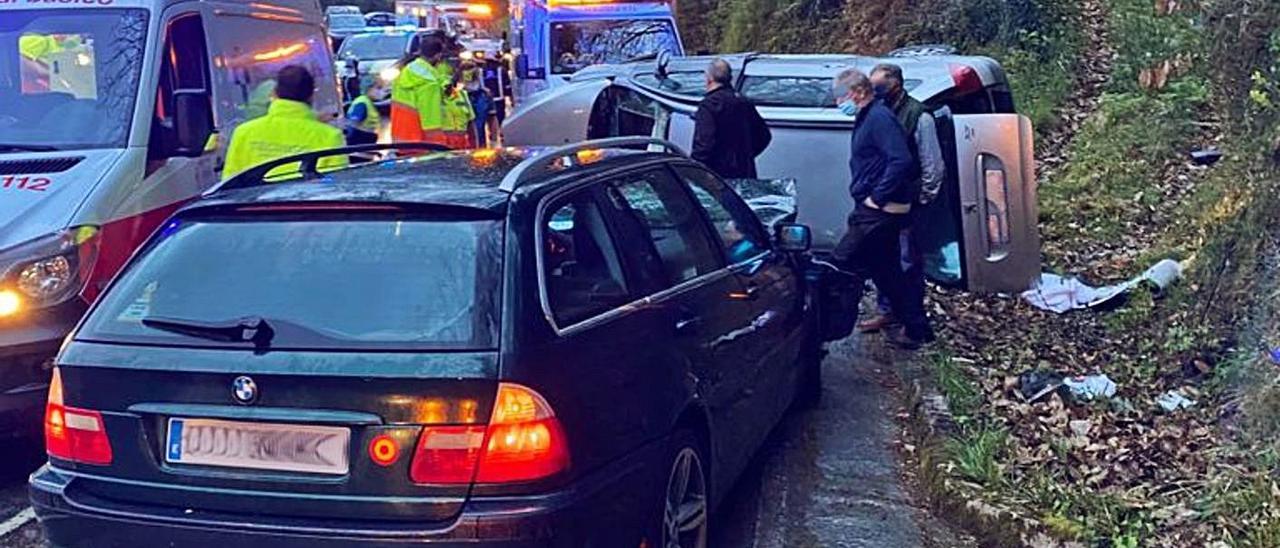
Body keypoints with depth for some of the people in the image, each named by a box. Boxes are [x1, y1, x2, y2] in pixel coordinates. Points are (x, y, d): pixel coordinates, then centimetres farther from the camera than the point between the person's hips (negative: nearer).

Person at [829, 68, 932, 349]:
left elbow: (902, 160, -26)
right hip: (876, 210, 11)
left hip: (879, 211, -11)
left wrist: (877, 196, -22)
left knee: (842, 263, -9)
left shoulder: (879, 118, -15)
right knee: (886, 270, 14)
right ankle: (916, 328, 21)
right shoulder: (867, 119, 17)